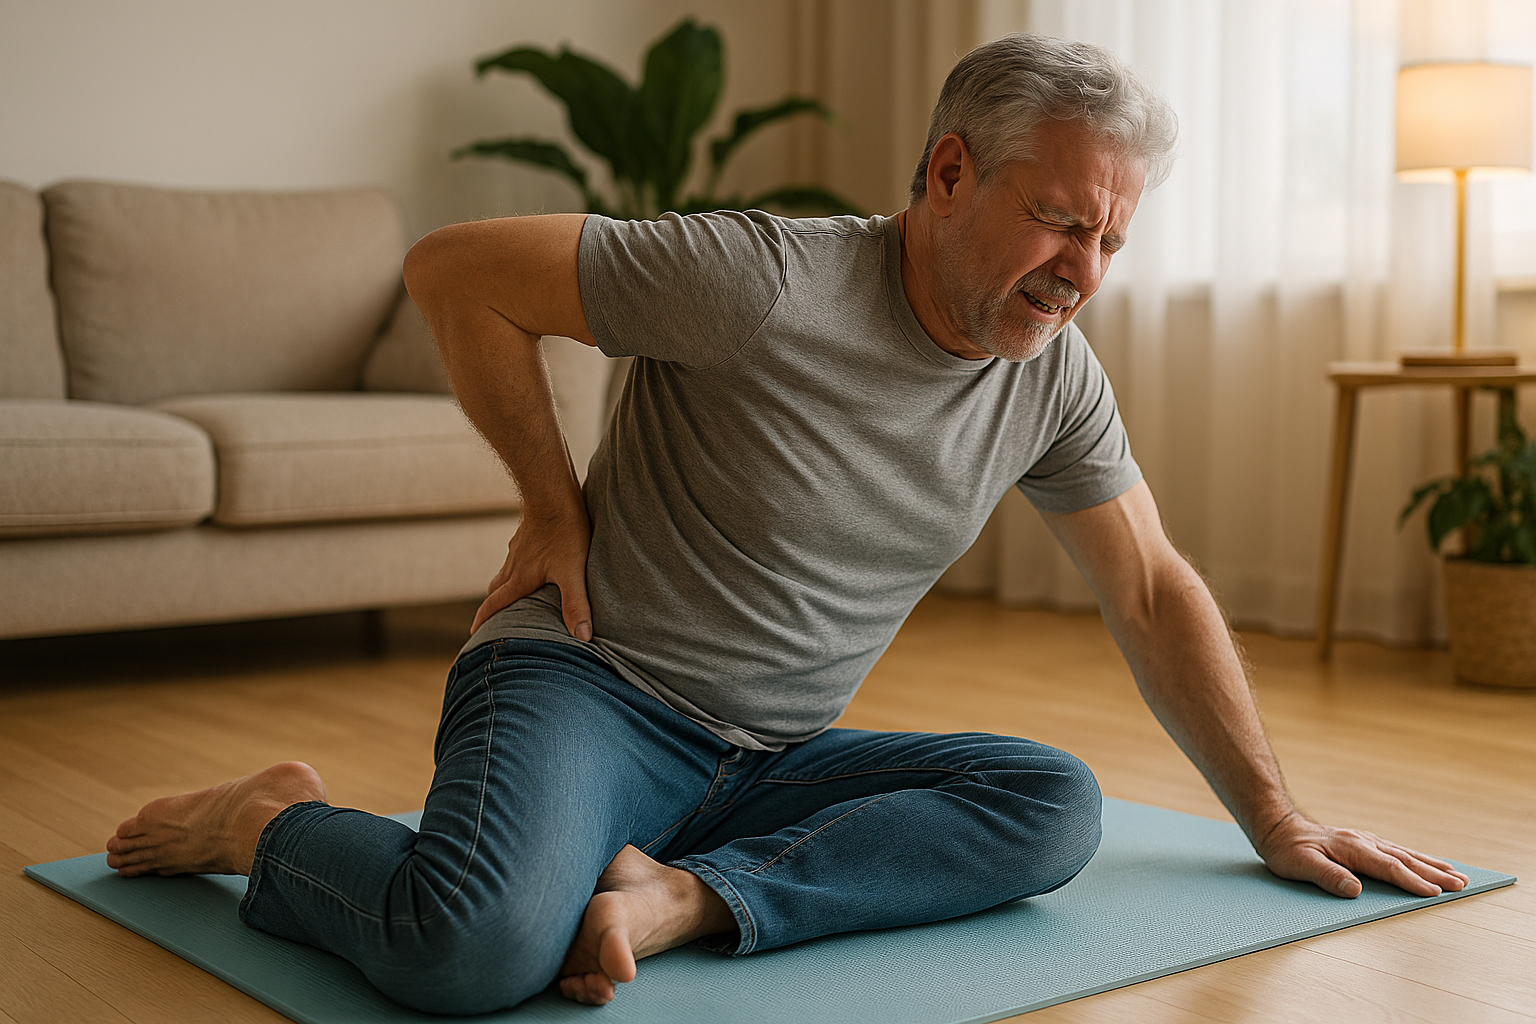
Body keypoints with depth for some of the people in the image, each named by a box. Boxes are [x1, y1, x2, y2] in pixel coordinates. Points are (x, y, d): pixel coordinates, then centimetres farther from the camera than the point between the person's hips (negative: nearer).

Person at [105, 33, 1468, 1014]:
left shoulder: (1056, 378, 3)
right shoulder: (766, 283, -19)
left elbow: (1153, 594, 13)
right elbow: (455, 272, -13)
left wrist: (1277, 820, 13)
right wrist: (557, 511, -9)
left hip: (768, 762, 7)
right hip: (586, 685, -6)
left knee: (1055, 805, -14)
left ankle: (680, 895, -21)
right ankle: (278, 826, -3)